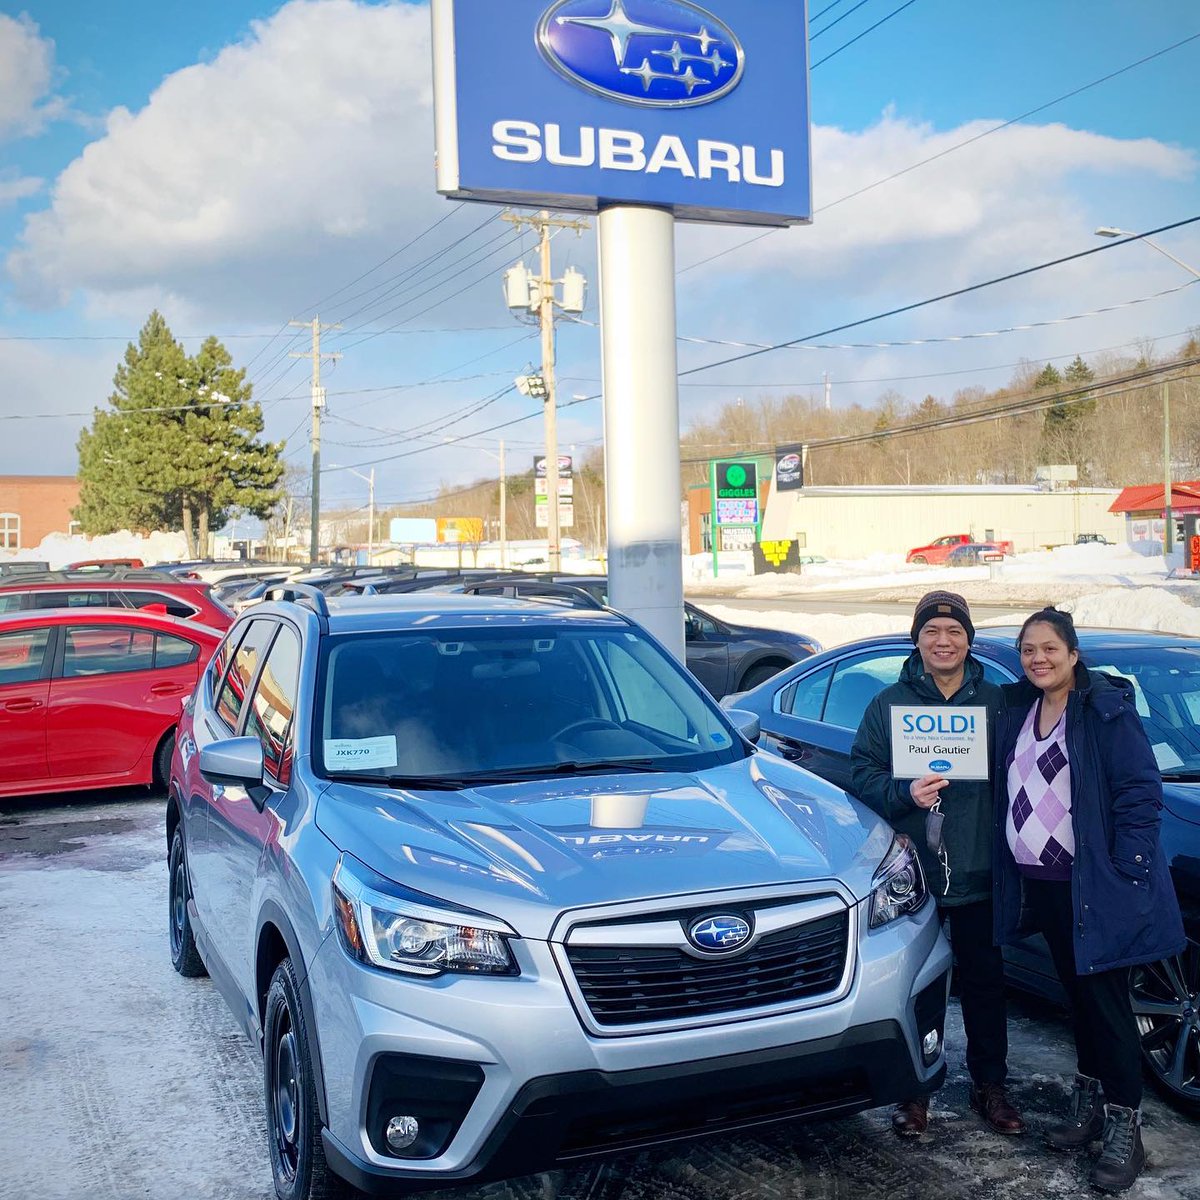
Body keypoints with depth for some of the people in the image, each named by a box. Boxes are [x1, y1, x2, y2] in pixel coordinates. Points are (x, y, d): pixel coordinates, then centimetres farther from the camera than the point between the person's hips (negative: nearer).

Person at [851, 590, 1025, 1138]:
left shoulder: (995, 703, 5)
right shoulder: (888, 704, 2)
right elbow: (862, 775, -1)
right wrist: (906, 793, -20)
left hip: (977, 873, 1)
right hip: (911, 874, -1)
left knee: (985, 982, 11)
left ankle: (989, 1085, 28)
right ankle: (914, 1088, 24)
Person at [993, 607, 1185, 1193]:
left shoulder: (1106, 709, -12)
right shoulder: (1016, 710, 8)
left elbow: (1141, 789, -14)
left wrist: (1126, 871, -19)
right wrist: (1016, 877, 10)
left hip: (1093, 883, -6)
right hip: (1038, 881, 6)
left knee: (1106, 1000, -1)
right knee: (1077, 993, 17)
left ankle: (1125, 1129, 10)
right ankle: (1088, 1104, 30)